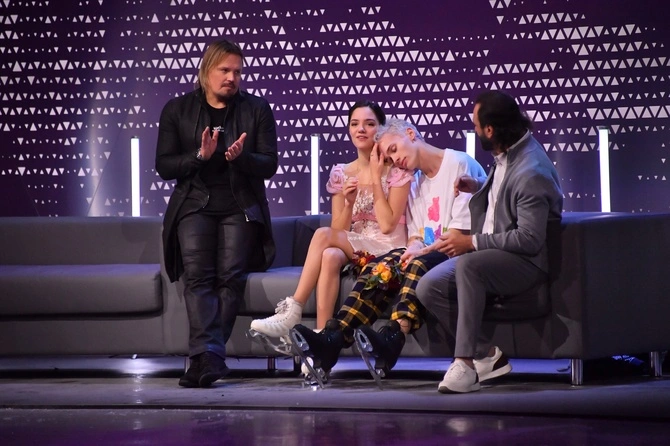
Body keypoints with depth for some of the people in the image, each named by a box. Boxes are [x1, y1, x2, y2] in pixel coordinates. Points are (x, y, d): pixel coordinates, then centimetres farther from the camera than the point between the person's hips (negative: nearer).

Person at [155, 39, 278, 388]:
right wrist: (200, 156, -14)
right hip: (195, 204, 0)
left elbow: (269, 165, 4)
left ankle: (204, 356, -23)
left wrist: (241, 157, -18)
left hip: (240, 206, 0)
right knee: (197, 274, -21)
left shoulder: (257, 109, 9)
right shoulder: (177, 110, 8)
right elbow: (164, 166, 3)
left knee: (231, 275, -18)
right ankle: (209, 355, -33)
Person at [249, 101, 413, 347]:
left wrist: (376, 177, -12)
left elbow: (387, 225, -13)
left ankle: (293, 313, -32)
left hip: (387, 251, -4)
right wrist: (349, 203, -13)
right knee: (330, 256, -34)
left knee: (322, 235, -28)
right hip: (353, 250, 4)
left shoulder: (396, 171, -3)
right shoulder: (341, 174, 10)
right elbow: (339, 230, 5)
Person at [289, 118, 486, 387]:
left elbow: (463, 229, -12)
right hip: (429, 254, 7)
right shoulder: (416, 184, 24)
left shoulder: (460, 165, -3)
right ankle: (331, 340, -38)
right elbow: (416, 236, 17)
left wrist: (426, 250, -21)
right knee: (382, 266, -19)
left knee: (421, 265, -36)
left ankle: (391, 340, -57)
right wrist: (414, 247, -7)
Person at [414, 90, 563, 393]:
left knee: (467, 264, -37)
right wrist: (479, 188, 11)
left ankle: (465, 362, -34)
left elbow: (529, 239, -26)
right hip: (489, 254, 10)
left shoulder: (531, 172, -23)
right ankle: (486, 355, -5)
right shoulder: (506, 154, 7)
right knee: (428, 288, -9)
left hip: (526, 262, -9)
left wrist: (472, 243, -23)